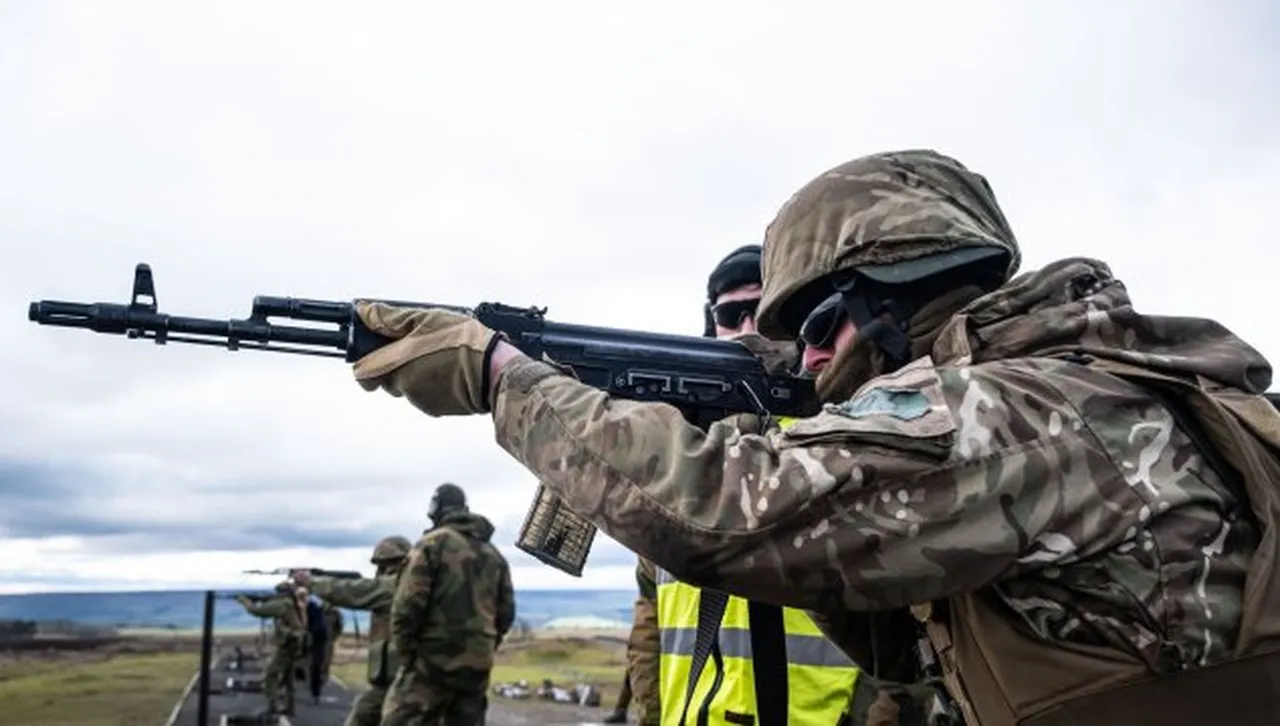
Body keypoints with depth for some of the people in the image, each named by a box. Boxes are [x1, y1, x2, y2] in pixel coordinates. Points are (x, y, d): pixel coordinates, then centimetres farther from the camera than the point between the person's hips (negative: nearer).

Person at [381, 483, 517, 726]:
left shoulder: (432, 544, -4)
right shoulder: (495, 555, 14)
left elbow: (408, 604, -11)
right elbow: (506, 612, 13)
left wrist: (406, 653, -3)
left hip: (434, 659, -6)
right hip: (478, 663, 6)